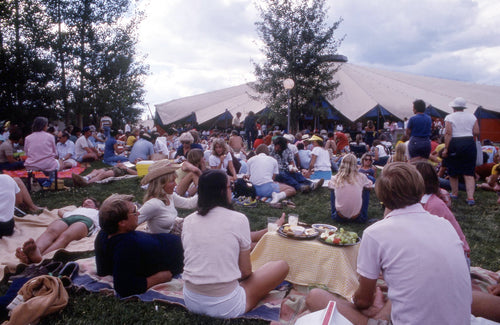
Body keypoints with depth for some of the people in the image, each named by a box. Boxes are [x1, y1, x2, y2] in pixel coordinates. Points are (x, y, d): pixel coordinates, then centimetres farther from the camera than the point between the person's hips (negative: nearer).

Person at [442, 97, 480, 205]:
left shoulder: (449, 117, -4)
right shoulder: (472, 116, 6)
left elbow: (448, 133, -12)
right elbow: (476, 133, 2)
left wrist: (446, 149, -12)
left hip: (454, 144, -3)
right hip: (469, 144, 3)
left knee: (453, 172, 13)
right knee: (469, 173, 4)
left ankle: (454, 193, 25)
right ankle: (470, 197, -6)